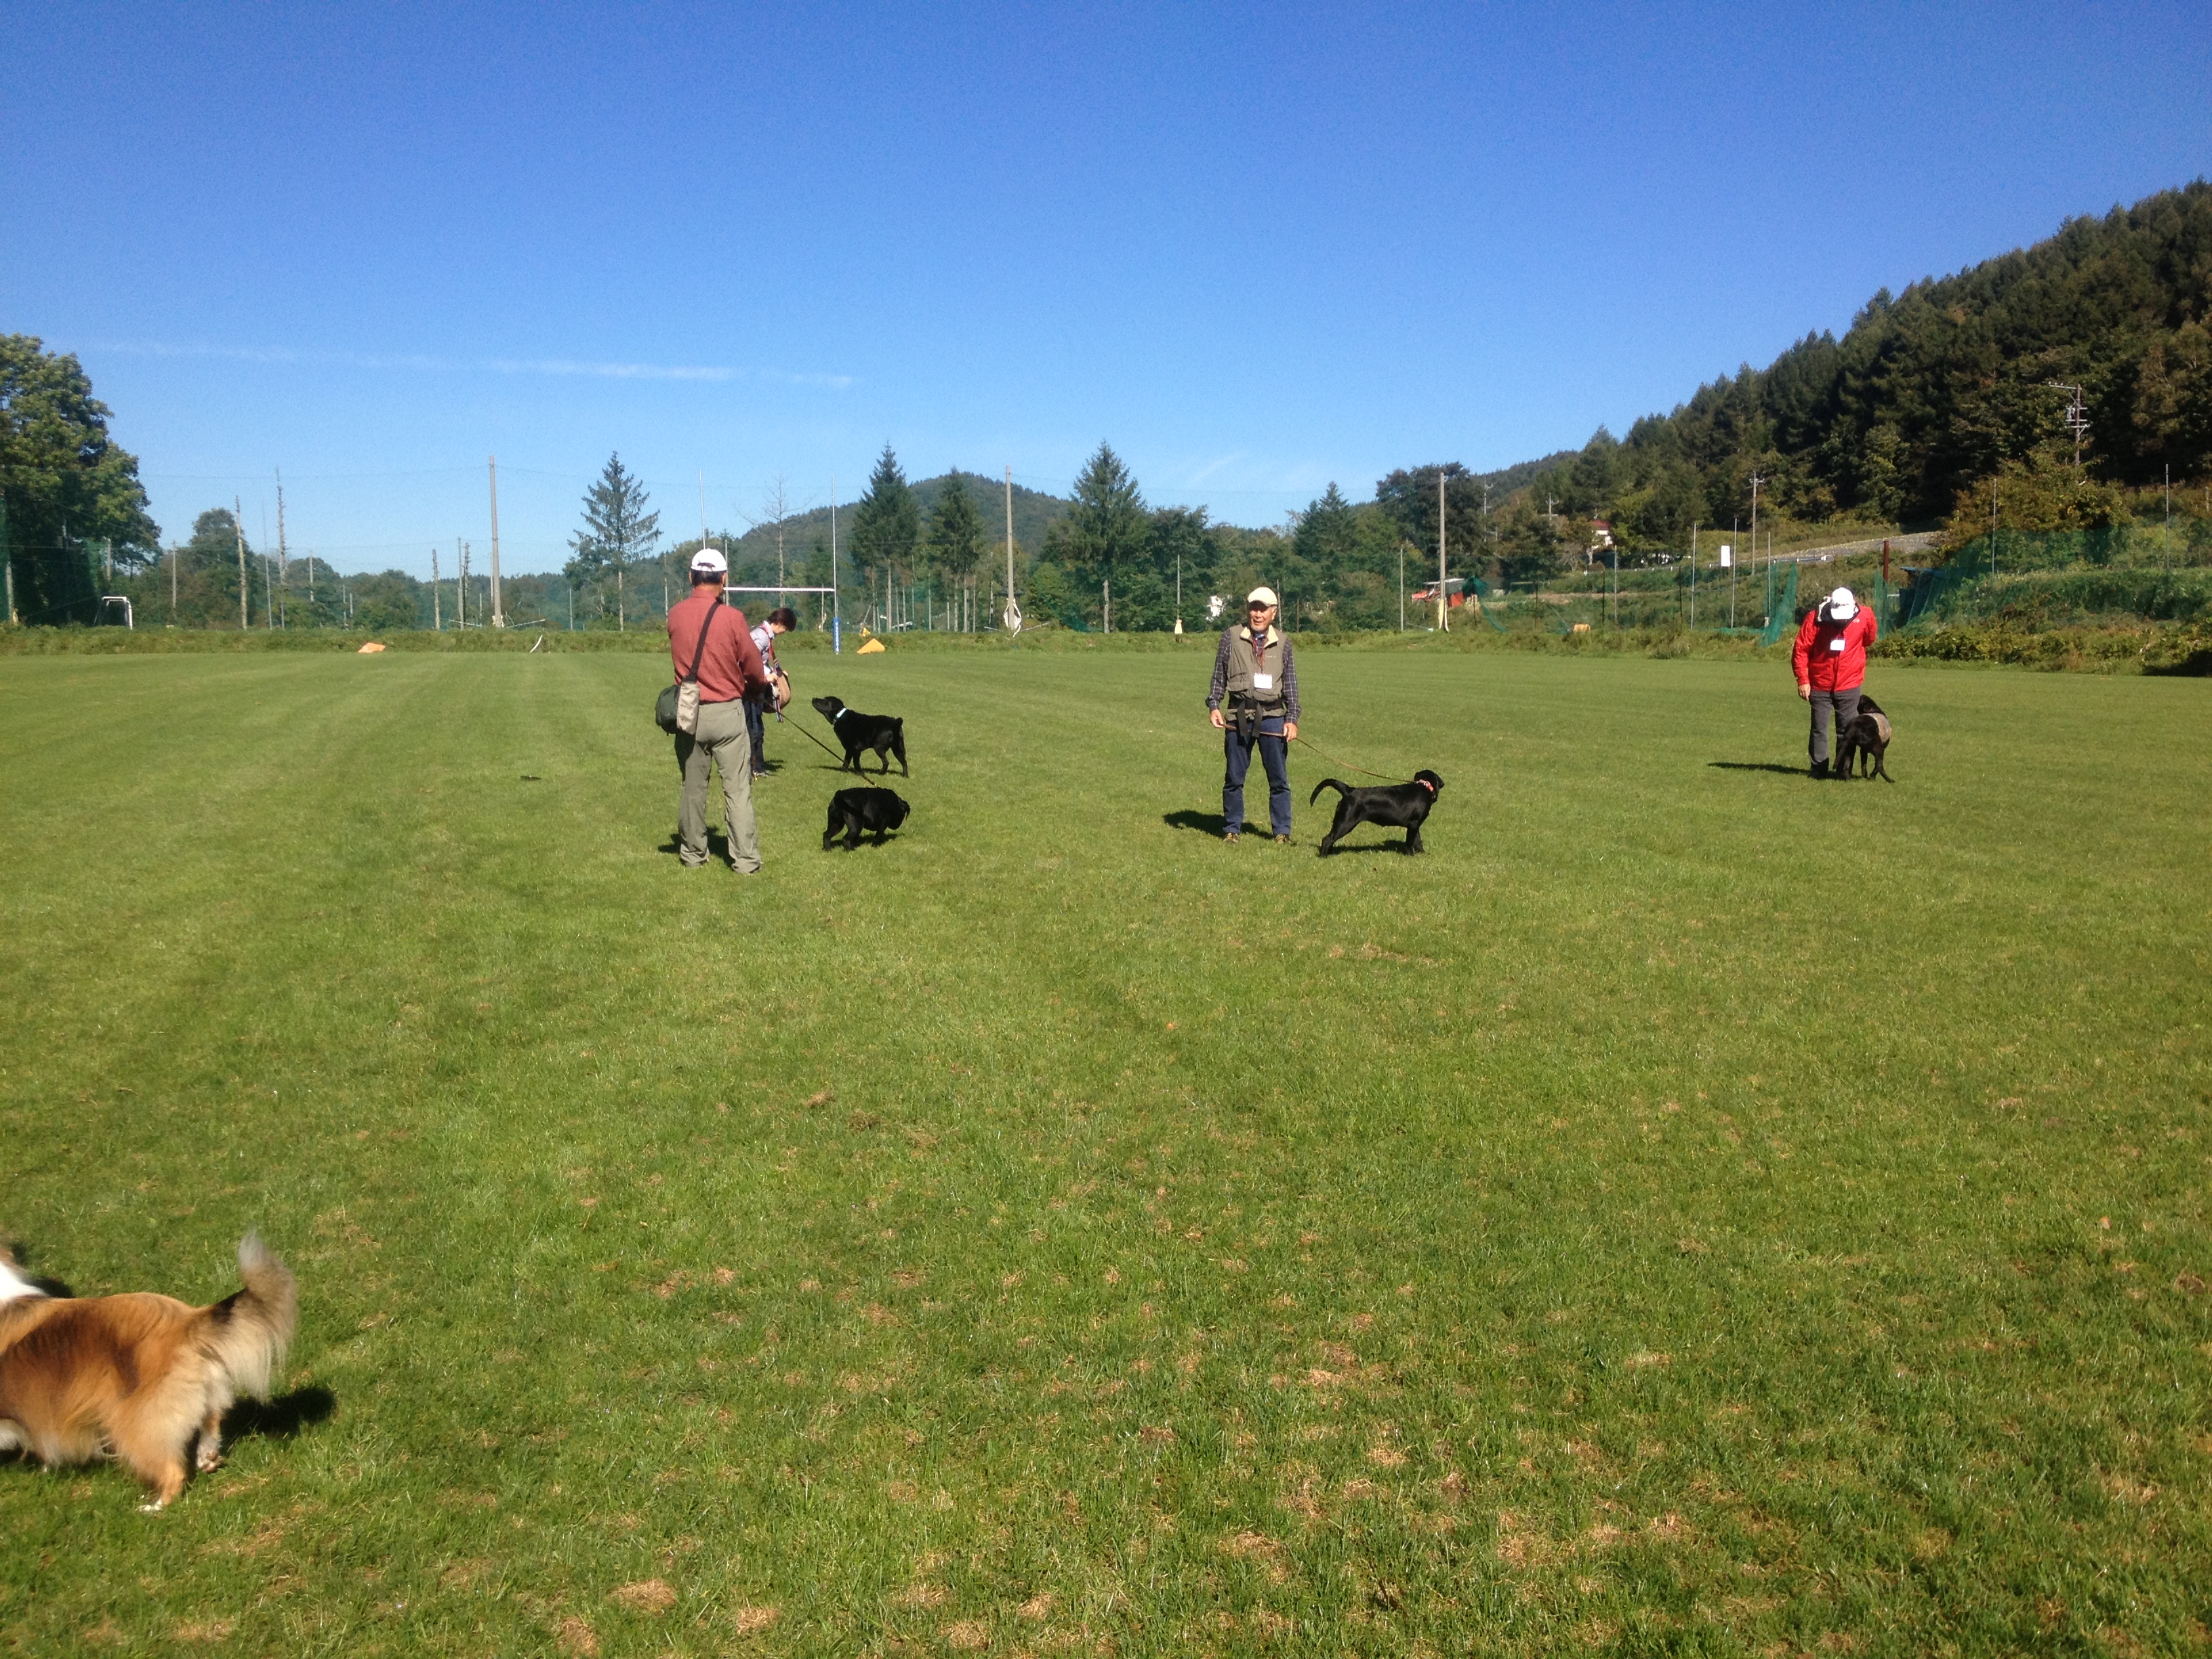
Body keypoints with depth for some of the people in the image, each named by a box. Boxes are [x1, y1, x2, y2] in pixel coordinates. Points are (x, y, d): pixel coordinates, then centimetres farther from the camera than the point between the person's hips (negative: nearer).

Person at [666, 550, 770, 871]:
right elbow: (754, 668, -5)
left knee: (693, 788, 15)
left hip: (689, 713, 4)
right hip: (727, 712, -3)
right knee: (738, 789, 1)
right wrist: (758, 685, 19)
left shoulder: (675, 616, -1)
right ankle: (746, 860, 0)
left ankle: (692, 854, 24)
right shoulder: (731, 617, -12)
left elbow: (682, 658, 11)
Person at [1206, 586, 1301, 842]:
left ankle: (1282, 831, 12)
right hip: (1239, 716, -1)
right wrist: (1214, 705, -4)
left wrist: (1292, 718, 5)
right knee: (1234, 777, 5)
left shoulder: (1282, 643, 7)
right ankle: (1232, 829, 17)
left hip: (1273, 716, 1)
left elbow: (1290, 682, 11)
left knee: (1279, 778, 3)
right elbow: (1219, 675, 7)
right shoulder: (1231, 637, 3)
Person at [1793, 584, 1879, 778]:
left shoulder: (1865, 616, -9)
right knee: (1819, 729, 5)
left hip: (1849, 685, 1)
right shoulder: (1815, 618, -14)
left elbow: (1869, 639, 13)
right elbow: (1800, 650, -9)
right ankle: (1819, 769, 14)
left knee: (1847, 730, 6)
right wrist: (1803, 680, -12)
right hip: (1819, 686, -1)